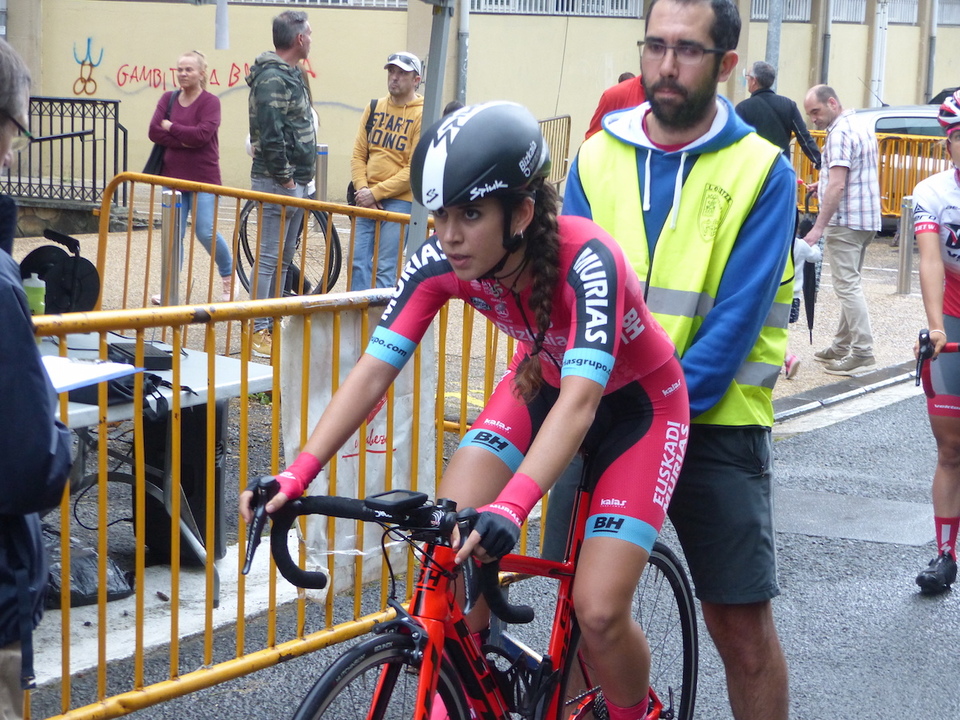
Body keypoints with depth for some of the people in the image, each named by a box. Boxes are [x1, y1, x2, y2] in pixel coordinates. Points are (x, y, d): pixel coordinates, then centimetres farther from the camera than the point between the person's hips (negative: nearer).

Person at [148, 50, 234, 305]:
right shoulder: (168, 99, 7)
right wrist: (184, 139, -16)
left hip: (204, 179, -4)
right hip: (173, 176, 4)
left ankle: (228, 275, 17)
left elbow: (202, 134, -20)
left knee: (206, 233, -6)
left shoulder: (210, 102, -6)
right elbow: (154, 131, -4)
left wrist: (171, 127, -10)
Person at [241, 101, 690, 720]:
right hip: (541, 382, 5)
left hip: (636, 403, -5)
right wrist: (297, 475, -37)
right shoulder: (441, 263, -22)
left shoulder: (587, 262, -37)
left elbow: (580, 399, -48)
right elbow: (375, 369, -24)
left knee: (598, 611, -16)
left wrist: (509, 509, -62)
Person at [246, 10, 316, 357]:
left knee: (283, 259, 14)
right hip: (278, 181, -10)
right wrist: (284, 177, -17)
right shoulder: (272, 79, -16)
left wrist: (301, 176, 12)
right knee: (269, 258, -6)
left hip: (295, 180, 10)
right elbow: (270, 133, -23)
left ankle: (272, 326, 21)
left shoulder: (292, 75, 16)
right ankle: (258, 331, -2)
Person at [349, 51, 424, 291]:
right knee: (359, 263, 3)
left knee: (386, 269, -5)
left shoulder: (422, 116, -5)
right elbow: (358, 155, 10)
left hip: (400, 201, -5)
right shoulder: (374, 108, 11)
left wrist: (376, 192, -14)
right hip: (368, 200, 5)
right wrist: (362, 189, -6)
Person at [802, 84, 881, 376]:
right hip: (867, 219, 10)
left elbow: (837, 186, -23)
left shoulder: (840, 133, -16)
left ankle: (862, 352, -10)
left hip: (845, 221, -10)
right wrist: (824, 184, 19)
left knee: (847, 286, -8)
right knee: (849, 283, 15)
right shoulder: (863, 126, 15)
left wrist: (818, 228, -24)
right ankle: (842, 346, 22)